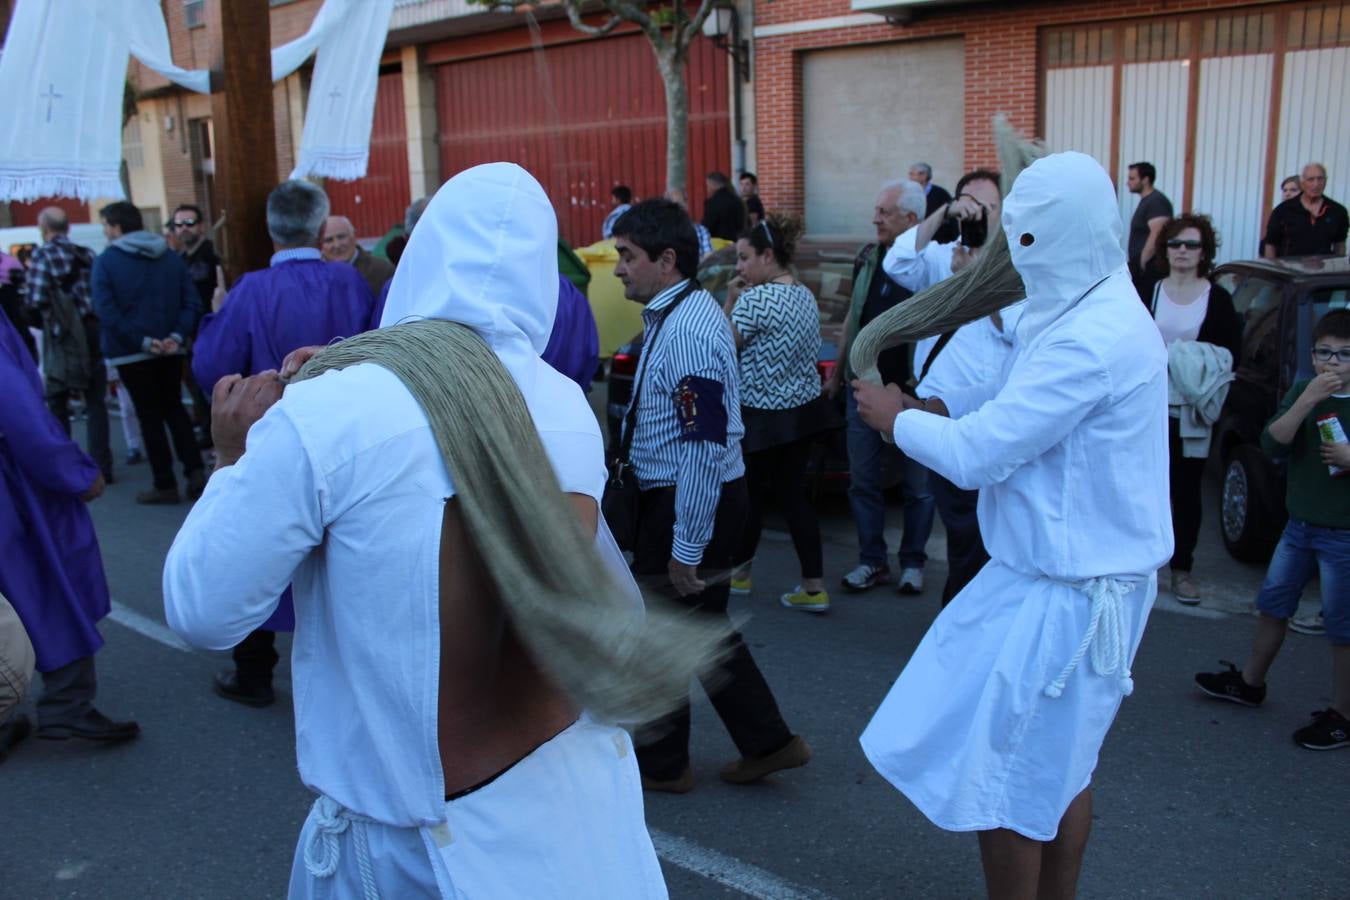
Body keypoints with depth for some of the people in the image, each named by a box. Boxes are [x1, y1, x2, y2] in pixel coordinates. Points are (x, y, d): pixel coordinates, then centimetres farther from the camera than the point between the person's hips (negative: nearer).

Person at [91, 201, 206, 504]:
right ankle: (195, 471, 5)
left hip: (131, 353, -4)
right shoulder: (172, 258, 6)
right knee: (174, 408, 17)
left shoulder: (105, 262, -7)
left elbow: (107, 312, -17)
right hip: (170, 350, 4)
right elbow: (192, 303, -3)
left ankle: (165, 485, 8)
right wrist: (177, 336, -9)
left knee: (150, 415, 5)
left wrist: (143, 342, -16)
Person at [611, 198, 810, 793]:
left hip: (691, 501, -10)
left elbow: (705, 447, -26)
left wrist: (685, 548, -23)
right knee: (705, 627, 20)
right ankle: (768, 742, 31)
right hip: (692, 494, 10)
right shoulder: (679, 313, 9)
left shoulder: (688, 331, -23)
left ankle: (661, 764, 28)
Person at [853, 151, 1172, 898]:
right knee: (1060, 766, 22)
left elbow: (972, 454, -25)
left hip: (1066, 593, -10)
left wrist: (895, 417, -7)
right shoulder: (1098, 310, 5)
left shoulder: (1089, 341, -27)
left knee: (1011, 776, 6)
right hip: (1075, 573, 10)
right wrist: (927, 406, 4)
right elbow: (1014, 396, 17)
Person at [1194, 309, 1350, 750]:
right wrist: (1306, 402, -23)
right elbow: (1272, 444, -11)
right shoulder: (1303, 391, 2)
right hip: (1300, 525, 5)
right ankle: (1250, 683, 35)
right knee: (1272, 603, 17)